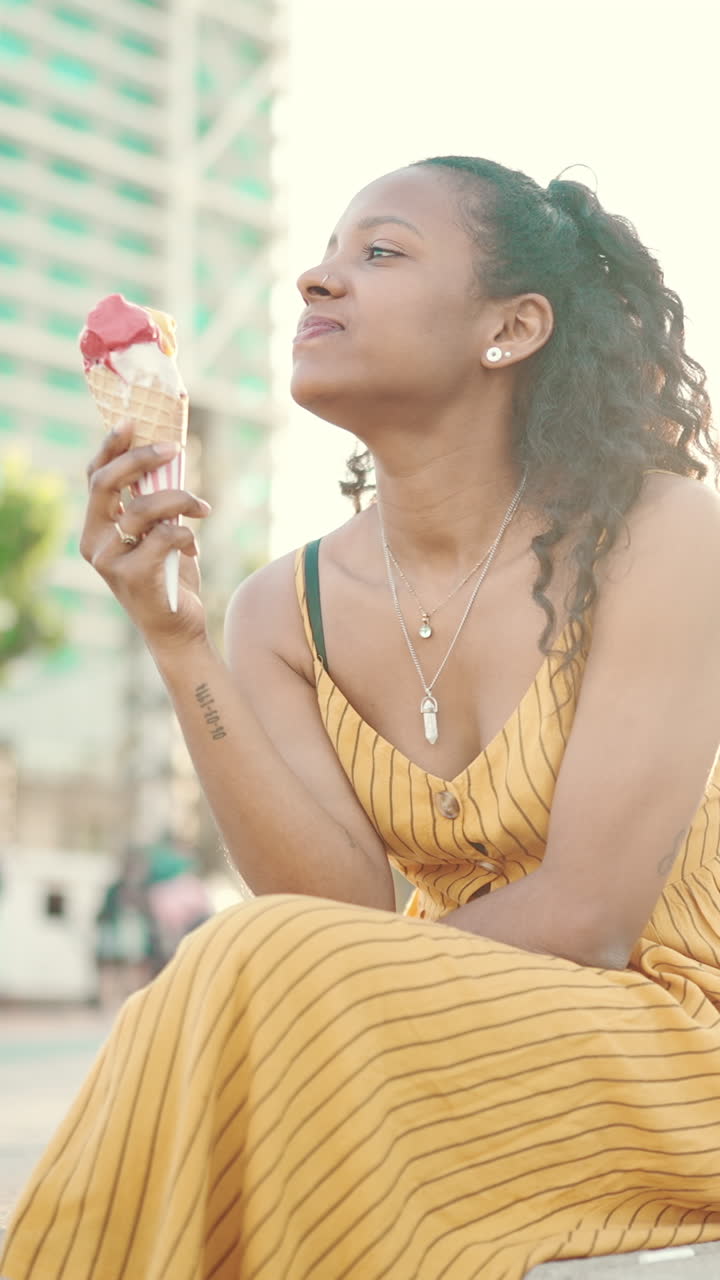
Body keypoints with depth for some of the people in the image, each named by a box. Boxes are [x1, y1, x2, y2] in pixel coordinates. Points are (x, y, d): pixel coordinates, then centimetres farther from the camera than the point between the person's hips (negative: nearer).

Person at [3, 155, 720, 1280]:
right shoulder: (285, 612, -1)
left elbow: (580, 920, -17)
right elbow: (349, 916, -13)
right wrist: (174, 638, -18)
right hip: (456, 1055, 4)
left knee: (264, 988, -27)